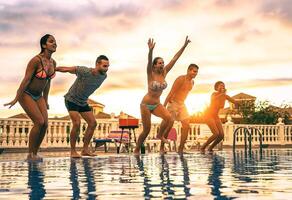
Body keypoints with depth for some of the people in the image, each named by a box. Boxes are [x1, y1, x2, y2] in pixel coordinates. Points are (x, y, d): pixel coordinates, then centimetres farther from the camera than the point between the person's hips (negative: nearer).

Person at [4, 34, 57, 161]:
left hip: (38, 96, 7)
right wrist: (16, 99, -21)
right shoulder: (36, 60, -22)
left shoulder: (53, 63, 1)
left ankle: (34, 154, 4)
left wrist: (45, 100, 18)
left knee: (45, 124, -8)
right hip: (26, 94, -7)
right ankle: (30, 154, -6)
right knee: (39, 122, -19)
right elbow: (26, 80, -22)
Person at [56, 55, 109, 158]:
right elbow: (66, 69, -20)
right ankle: (73, 151, -8)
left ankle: (85, 149, 7)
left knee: (92, 123, -2)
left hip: (83, 102, 7)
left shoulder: (103, 76, -9)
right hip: (71, 100, -7)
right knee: (77, 123, -20)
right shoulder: (85, 71, -30)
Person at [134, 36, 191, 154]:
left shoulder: (164, 73, 0)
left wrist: (184, 46, -4)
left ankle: (161, 135, 5)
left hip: (157, 104, 5)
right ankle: (137, 150, 18)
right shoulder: (151, 74, -12)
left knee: (169, 119, -22)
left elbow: (175, 59, -2)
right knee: (146, 130, -2)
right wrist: (150, 50, -51)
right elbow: (149, 62, -32)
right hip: (146, 104, -4)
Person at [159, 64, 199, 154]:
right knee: (168, 125, -4)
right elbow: (171, 92, -20)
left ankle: (181, 149, 2)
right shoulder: (181, 79, -16)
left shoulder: (192, 82, 8)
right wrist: (164, 106, -23)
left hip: (182, 104, 8)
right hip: (173, 103, -8)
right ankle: (161, 147, 10)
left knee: (186, 125, -3)